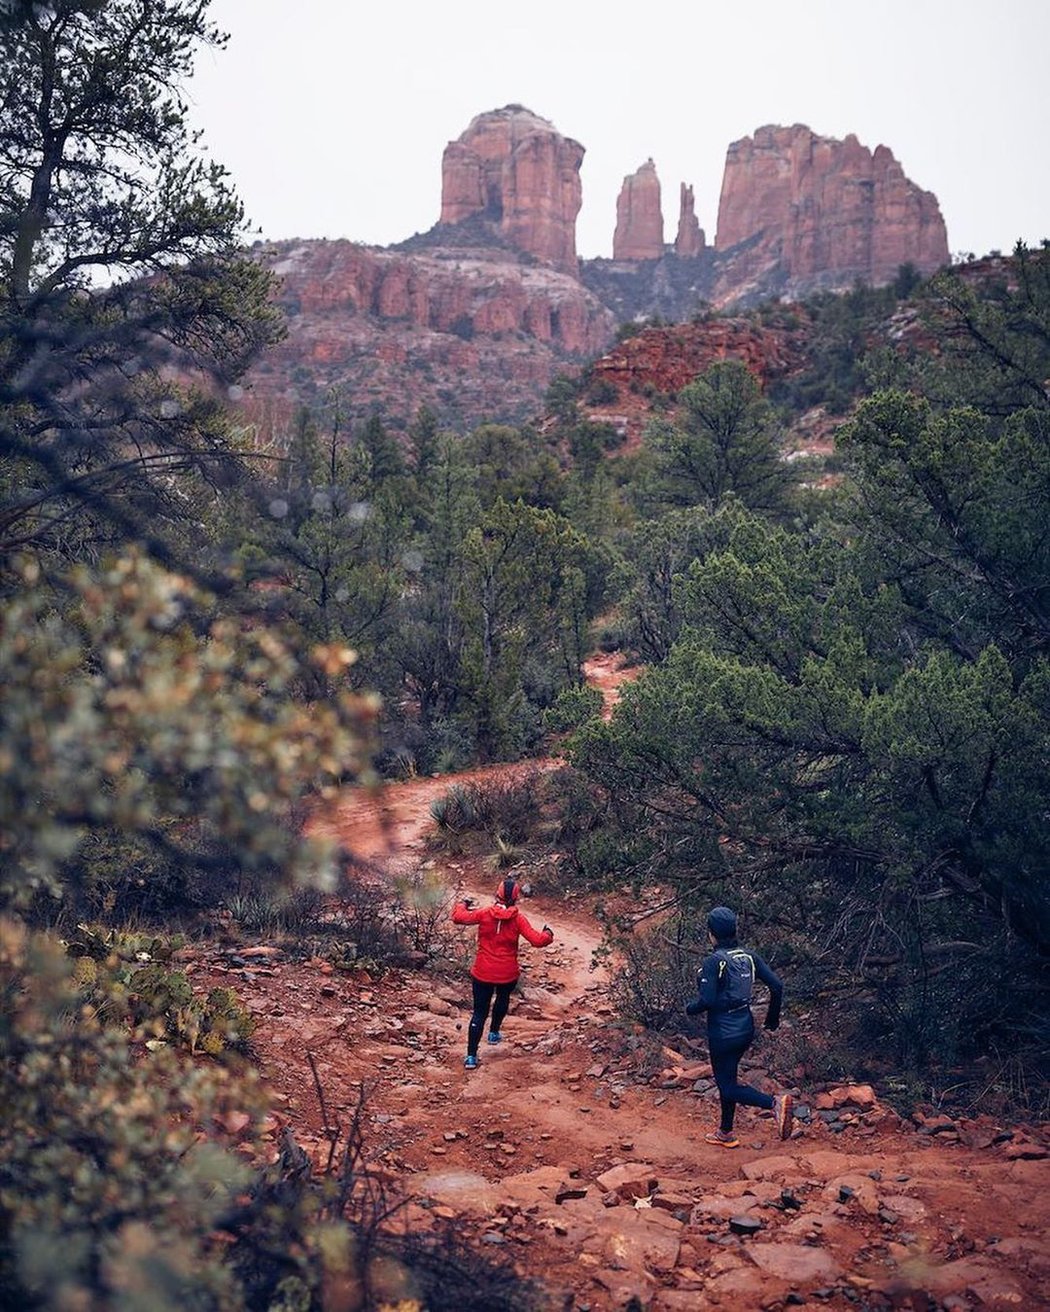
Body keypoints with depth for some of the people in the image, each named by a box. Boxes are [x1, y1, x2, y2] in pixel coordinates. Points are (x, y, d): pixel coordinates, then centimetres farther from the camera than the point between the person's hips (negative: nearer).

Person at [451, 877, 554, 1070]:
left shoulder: (484, 914, -10)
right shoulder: (518, 919, -12)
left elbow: (457, 917, -6)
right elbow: (537, 940, -16)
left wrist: (463, 904, 15)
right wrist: (548, 934, 5)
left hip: (482, 974, 0)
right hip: (507, 974, 0)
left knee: (479, 1013, 5)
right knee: (503, 999, 32)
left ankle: (471, 1056, -2)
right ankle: (494, 1033, 49)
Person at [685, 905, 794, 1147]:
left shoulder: (713, 962, -19)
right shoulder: (749, 957, 0)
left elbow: (707, 1000, -24)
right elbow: (777, 986, -1)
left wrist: (690, 1008, -3)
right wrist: (773, 1016, 14)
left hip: (723, 1033, -8)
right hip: (746, 1028, 8)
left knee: (728, 1086, 3)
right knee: (727, 1077, 23)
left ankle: (775, 1103, -18)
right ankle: (725, 1133, 33)